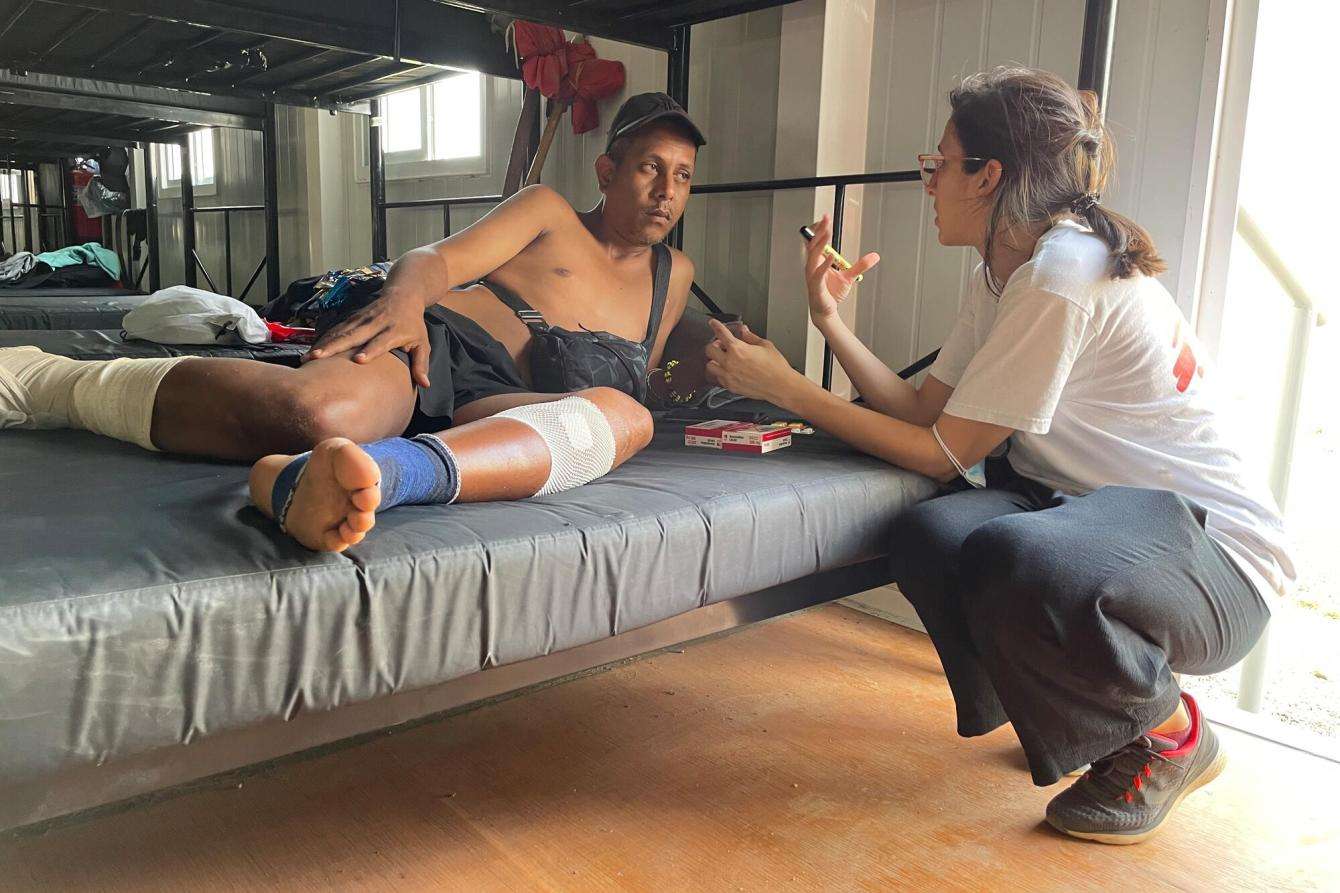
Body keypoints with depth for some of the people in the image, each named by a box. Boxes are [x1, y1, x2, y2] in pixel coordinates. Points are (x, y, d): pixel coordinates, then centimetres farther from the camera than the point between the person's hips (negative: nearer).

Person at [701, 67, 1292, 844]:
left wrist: (786, 387, -16)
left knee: (1014, 562, -37)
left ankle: (1170, 736, -2)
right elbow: (924, 410, 3)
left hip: (1218, 556, -8)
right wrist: (831, 321, -4)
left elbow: (942, 453, -18)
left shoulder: (1062, 275, -22)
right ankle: (1106, 711, 11)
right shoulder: (1003, 273, 8)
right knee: (930, 536, -18)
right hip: (1100, 507, 8)